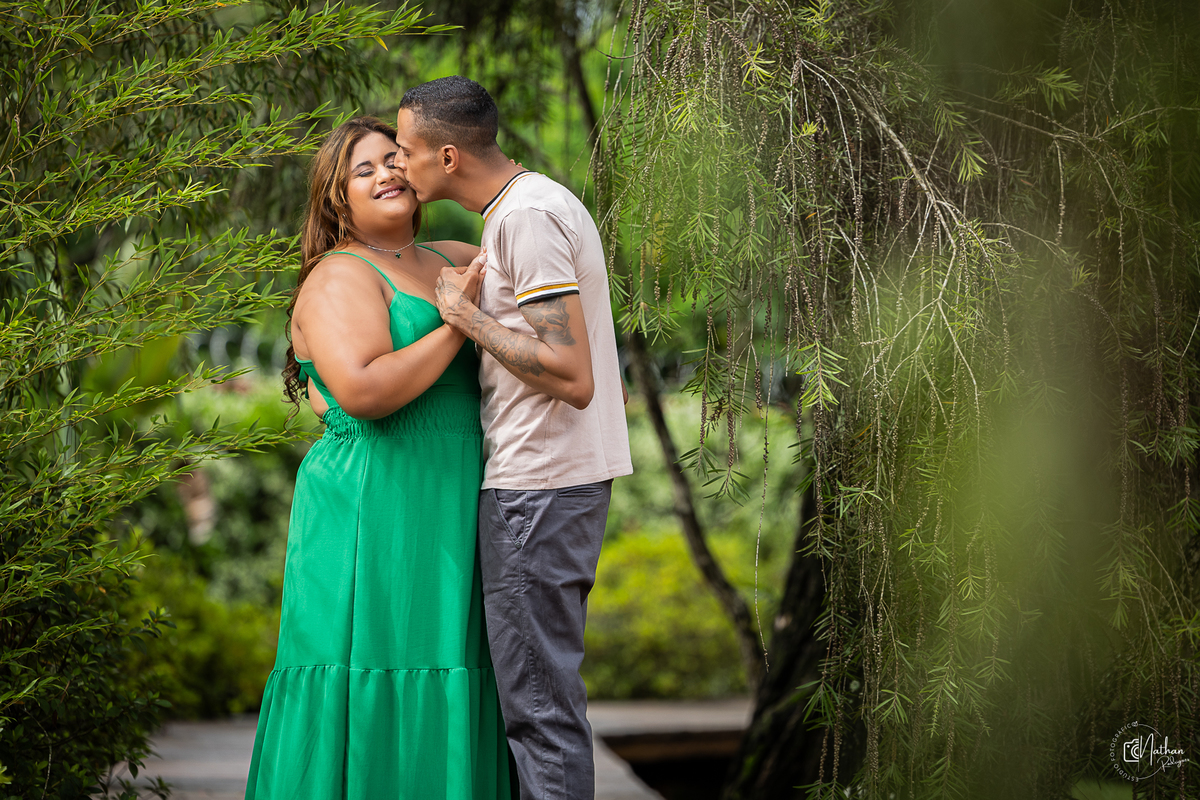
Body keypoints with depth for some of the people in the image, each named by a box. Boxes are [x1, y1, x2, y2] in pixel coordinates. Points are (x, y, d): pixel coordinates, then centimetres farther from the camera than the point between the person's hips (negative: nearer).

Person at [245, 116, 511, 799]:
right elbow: (363, 392, -23)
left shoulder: (442, 262, 17)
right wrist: (457, 327, -17)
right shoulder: (340, 278, -8)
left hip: (443, 517, 8)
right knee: (373, 691, -8)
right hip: (375, 514, -8)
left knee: (431, 699, 9)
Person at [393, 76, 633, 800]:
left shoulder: (527, 217, -17)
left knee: (539, 699, -6)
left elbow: (572, 380, -24)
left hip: (537, 485, -10)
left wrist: (466, 314, -15)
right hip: (566, 471, 10)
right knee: (552, 688, 15)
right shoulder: (538, 201, 15)